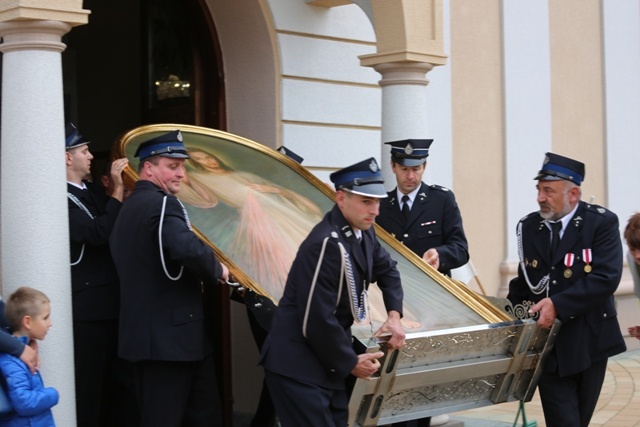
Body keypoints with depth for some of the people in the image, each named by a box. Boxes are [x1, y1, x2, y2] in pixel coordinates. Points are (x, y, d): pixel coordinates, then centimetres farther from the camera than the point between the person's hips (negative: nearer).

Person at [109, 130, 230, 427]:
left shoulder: (130, 207, 18)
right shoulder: (162, 203, -13)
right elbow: (189, 249, -32)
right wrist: (216, 270, -13)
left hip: (150, 334, 10)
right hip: (169, 338, -10)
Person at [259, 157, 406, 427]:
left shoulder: (363, 233, 4)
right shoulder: (328, 244, -24)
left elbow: (386, 269, 26)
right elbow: (316, 321, -25)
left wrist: (394, 314, 10)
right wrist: (350, 363, -11)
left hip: (327, 361, 9)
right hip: (297, 367, -9)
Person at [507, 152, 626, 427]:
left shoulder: (602, 223, -7)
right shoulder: (529, 227, 5)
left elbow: (606, 278, -19)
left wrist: (558, 305, -26)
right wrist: (517, 309, -3)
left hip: (588, 342, -2)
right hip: (548, 343, 2)